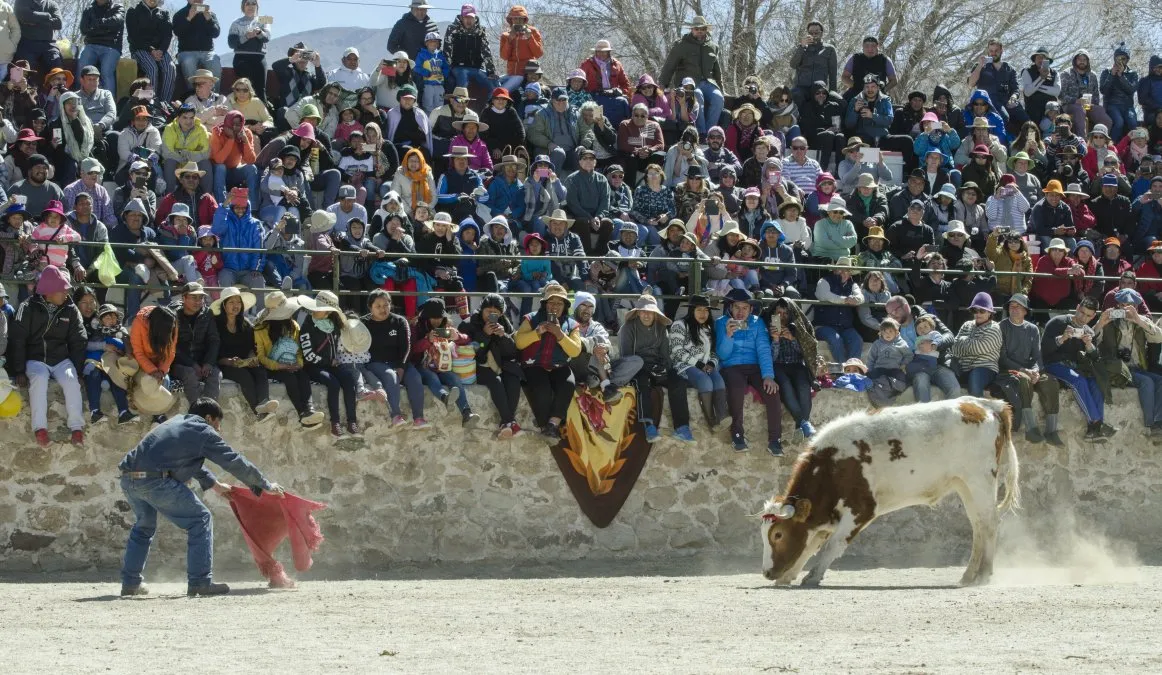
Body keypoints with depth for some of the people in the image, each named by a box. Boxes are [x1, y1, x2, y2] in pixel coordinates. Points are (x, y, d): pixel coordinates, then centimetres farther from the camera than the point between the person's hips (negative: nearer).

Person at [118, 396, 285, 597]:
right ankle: (200, 582, -2)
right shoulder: (204, 433, 5)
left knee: (144, 524, 30)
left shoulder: (178, 423, 29)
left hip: (128, 478, 8)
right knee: (200, 520, 1)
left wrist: (214, 484, 47)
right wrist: (265, 486, 17)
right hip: (155, 480, -8)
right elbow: (236, 462, 8)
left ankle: (130, 583, 30)